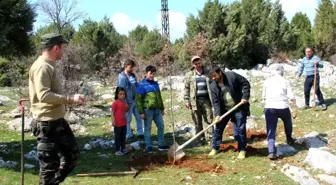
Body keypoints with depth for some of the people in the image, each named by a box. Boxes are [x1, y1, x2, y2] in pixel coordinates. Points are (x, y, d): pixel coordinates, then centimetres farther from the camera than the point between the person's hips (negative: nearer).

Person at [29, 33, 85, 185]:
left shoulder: (50, 66, 13)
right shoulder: (42, 67, -18)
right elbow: (44, 95, -28)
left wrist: (70, 99, 12)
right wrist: (70, 99, -25)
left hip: (58, 121, 10)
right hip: (46, 124, -10)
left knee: (72, 155, 19)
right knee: (49, 165, 1)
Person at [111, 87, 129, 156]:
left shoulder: (124, 102, 6)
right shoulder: (115, 103, -16)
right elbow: (112, 112, -16)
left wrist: (127, 107, -5)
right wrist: (113, 121, -22)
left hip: (124, 123, 7)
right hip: (118, 123, -7)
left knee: (123, 136, 16)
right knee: (117, 137, 1)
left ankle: (123, 148, 28)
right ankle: (117, 150, 7)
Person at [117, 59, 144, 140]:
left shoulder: (133, 75, 10)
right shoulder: (122, 77, -13)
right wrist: (125, 102, -19)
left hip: (135, 100, 7)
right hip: (128, 101, -7)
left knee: (139, 117, 10)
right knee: (128, 119, 4)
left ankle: (140, 133, 19)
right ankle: (129, 135, 14)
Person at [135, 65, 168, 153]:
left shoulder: (155, 83, 12)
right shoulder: (142, 85, -8)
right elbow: (138, 99, -10)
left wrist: (162, 108, 20)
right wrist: (141, 112, -14)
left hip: (157, 109, 7)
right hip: (147, 110, -6)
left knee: (161, 126, 10)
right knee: (148, 128, 3)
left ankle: (161, 145, 21)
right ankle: (149, 147, 12)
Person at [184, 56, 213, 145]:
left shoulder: (207, 73, 10)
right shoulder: (189, 74, 8)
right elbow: (186, 88, 6)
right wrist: (186, 100, -1)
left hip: (206, 100, 0)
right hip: (195, 101, 0)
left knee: (208, 119, -4)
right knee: (197, 122, 3)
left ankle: (210, 138, -2)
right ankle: (201, 139, 11)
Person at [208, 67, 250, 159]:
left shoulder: (232, 76, -15)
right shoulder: (213, 86, -7)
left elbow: (245, 83, -7)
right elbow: (215, 102, -10)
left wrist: (245, 97, -16)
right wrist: (217, 114, -23)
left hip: (238, 109, -3)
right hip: (224, 110, 4)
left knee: (240, 129, -2)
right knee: (218, 128, 7)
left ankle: (242, 150, 12)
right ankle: (215, 148, 23)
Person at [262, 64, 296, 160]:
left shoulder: (267, 81, 6)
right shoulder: (285, 81, 1)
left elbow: (264, 96, 9)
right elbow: (291, 96, -5)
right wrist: (292, 100, 17)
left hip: (269, 108, 0)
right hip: (283, 107, 0)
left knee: (271, 130, -1)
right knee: (287, 123, 31)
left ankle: (271, 152, -14)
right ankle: (289, 139, 50)